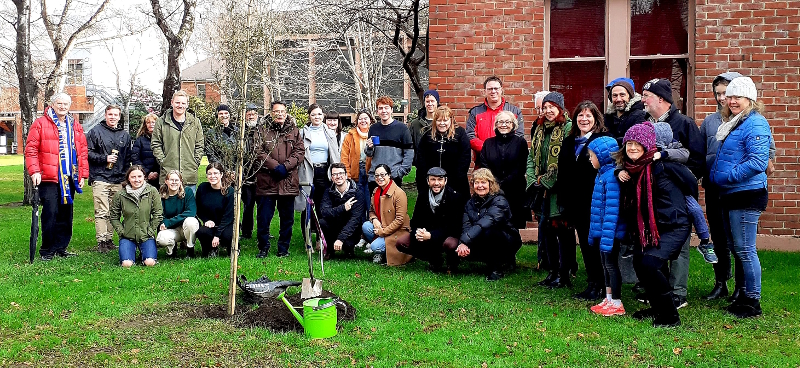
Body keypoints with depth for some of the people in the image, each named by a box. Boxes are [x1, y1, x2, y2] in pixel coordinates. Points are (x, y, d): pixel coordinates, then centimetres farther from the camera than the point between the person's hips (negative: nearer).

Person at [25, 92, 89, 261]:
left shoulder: (75, 127, 15)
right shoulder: (40, 124, 0)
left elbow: (83, 152, 15)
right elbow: (31, 149, -5)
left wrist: (83, 174, 9)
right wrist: (34, 171, -14)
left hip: (69, 179, 5)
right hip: (49, 178, -5)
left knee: (66, 214, 9)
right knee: (50, 213, -7)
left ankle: (61, 247, 19)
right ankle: (47, 250, 4)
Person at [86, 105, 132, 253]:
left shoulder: (125, 135, 16)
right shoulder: (96, 132, 2)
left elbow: (128, 158, 20)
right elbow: (88, 153, -3)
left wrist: (125, 176, 13)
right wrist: (105, 158, -12)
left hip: (118, 180, 5)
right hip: (100, 178, -4)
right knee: (101, 212, -8)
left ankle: (109, 239, 15)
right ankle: (101, 242, -5)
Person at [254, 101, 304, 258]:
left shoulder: (294, 131, 10)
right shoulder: (262, 130, 4)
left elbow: (300, 151, 3)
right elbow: (258, 152, -5)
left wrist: (286, 166, -11)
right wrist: (275, 167, -15)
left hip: (288, 182, 2)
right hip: (266, 181, -2)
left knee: (287, 218, 9)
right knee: (264, 217, 2)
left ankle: (284, 248, 21)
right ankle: (263, 248, 16)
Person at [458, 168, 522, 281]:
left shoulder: (499, 201, -16)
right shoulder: (471, 202, 4)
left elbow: (486, 222, -34)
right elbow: (466, 225, -12)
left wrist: (465, 241, -44)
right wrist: (462, 244, -34)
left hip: (507, 241, -7)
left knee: (487, 232, -35)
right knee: (461, 251, -17)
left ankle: (497, 269, -15)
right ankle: (499, 259, 6)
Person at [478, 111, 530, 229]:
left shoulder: (520, 142, 7)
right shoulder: (488, 143, 13)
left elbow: (520, 169, -1)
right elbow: (483, 167, 5)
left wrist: (503, 184, -11)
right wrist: (496, 183, -10)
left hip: (515, 193, -1)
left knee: (516, 226, -4)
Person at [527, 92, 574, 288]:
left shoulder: (568, 128, -9)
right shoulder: (540, 129, 15)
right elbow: (532, 156, 16)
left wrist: (546, 181, -14)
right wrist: (533, 180, 2)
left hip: (560, 189, -8)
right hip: (543, 190, 8)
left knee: (563, 229, -2)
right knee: (546, 228, 12)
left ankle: (564, 275, 5)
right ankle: (552, 271, 23)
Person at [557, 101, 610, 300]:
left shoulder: (604, 140, -6)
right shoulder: (568, 142, 15)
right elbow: (562, 173, 15)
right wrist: (563, 200, 10)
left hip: (594, 201, -6)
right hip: (575, 203, 6)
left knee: (594, 243, -1)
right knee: (585, 242, 11)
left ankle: (598, 286, 9)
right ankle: (592, 282, 20)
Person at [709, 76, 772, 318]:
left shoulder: (755, 124, -14)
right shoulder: (731, 123, 16)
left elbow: (758, 161, -23)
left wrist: (727, 176, -20)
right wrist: (714, 176, 13)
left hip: (746, 195, -10)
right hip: (729, 195, 10)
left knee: (744, 249, -5)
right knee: (735, 248, 16)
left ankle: (753, 302, 4)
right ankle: (742, 295, 27)